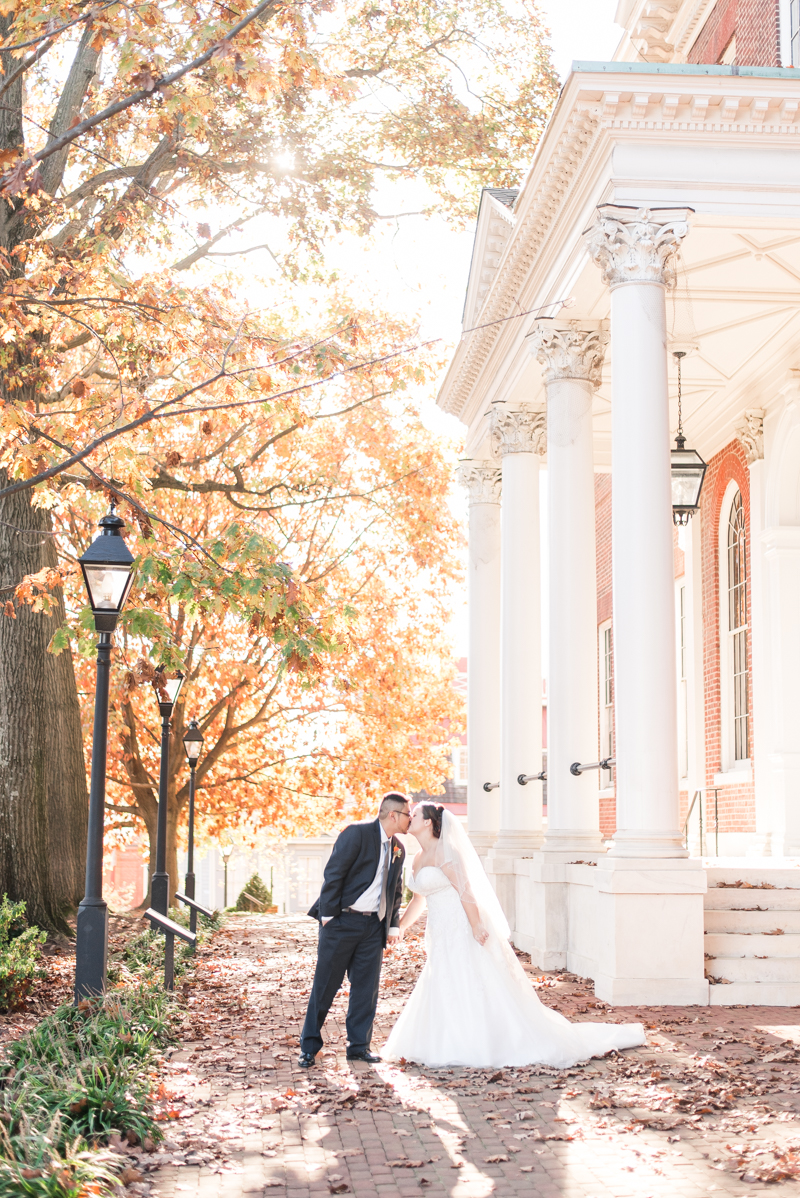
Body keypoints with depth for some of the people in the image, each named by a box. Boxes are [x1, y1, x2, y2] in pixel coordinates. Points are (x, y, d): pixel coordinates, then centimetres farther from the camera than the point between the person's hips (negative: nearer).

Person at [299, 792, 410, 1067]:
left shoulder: (398, 849, 14)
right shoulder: (356, 833, -9)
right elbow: (333, 874, -12)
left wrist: (393, 925, 12)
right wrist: (328, 915, -14)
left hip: (373, 926, 6)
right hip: (343, 921, -6)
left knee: (367, 987, 5)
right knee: (325, 985, 0)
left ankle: (359, 1045, 15)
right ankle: (309, 1047, 8)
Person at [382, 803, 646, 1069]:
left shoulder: (443, 852, -14)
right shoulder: (419, 859, 13)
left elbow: (465, 890, -19)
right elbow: (418, 900, 24)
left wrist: (476, 925, -24)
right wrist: (398, 928, 25)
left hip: (464, 928, -9)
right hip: (443, 935, 9)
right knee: (444, 995, 10)